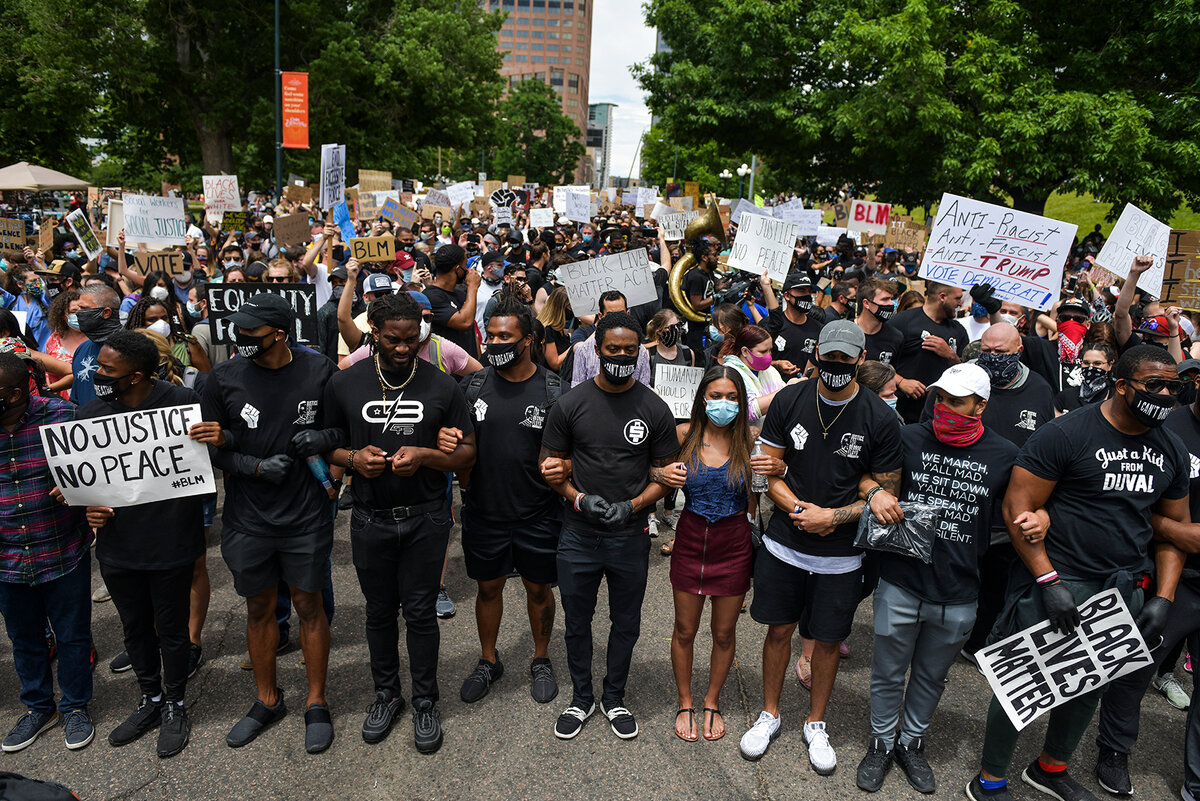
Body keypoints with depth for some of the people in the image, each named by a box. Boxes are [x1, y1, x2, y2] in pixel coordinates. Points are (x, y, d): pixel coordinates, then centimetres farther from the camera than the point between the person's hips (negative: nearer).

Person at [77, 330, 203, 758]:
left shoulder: (182, 402, -16)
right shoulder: (90, 412, -3)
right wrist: (89, 507, -10)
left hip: (171, 542, -4)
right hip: (117, 543, 4)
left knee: (171, 628, 13)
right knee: (135, 626, 21)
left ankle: (174, 706, 34)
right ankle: (150, 700, 42)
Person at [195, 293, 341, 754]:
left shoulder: (320, 372, -8)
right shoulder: (224, 379, -5)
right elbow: (210, 448, 0)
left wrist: (323, 438, -18)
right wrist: (256, 466, -15)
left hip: (306, 516, -2)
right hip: (248, 517, 2)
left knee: (309, 606, 9)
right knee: (259, 608, 15)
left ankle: (316, 704, 26)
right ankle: (267, 700, 35)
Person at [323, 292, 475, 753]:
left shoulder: (441, 386, -4)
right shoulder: (345, 385, -1)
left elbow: (468, 453, -1)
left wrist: (424, 456, -18)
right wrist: (354, 459, -14)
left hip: (425, 519, -1)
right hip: (370, 520, 1)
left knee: (421, 613, 6)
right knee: (379, 611, 14)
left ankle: (425, 703, 24)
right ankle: (386, 694, 34)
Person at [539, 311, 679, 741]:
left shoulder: (655, 409, -4)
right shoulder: (571, 404, -4)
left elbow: (664, 472, 1)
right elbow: (550, 464, 2)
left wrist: (632, 506, -15)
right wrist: (579, 498, -15)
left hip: (630, 537, 0)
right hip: (578, 537, 0)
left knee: (626, 623, 16)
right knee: (577, 621, 15)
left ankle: (614, 698, 38)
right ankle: (581, 698, 37)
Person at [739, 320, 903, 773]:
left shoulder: (879, 420, -10)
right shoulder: (789, 401, -5)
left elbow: (888, 494, -5)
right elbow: (768, 470, 0)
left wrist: (832, 517, -16)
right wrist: (799, 509, -16)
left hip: (840, 556, -1)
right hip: (784, 544, 1)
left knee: (828, 639, 12)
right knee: (779, 630, 13)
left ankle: (816, 724, 34)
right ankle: (769, 715, 34)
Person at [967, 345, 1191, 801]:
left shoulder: (1172, 451, 8)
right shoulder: (1067, 434, -14)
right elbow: (1017, 508, -15)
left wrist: (1164, 599, 4)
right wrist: (1049, 582, -19)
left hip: (1125, 588, 7)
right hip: (1058, 582, -6)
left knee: (1090, 687, 19)